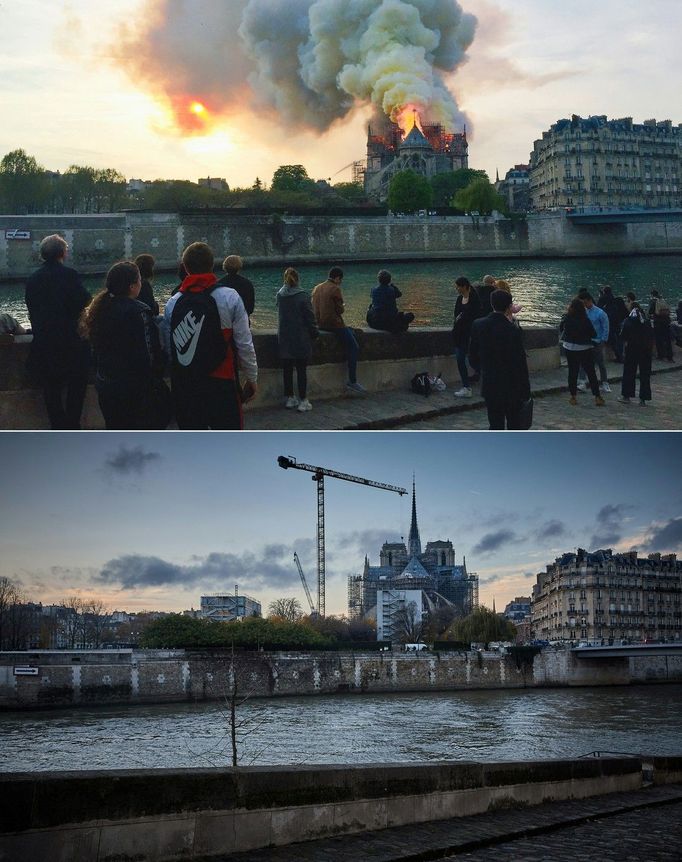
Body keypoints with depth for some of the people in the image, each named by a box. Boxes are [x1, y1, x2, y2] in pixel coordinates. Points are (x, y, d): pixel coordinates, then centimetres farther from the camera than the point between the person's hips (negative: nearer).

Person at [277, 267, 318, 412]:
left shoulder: (280, 296, 1)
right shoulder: (303, 296, -13)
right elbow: (310, 318, -9)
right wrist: (314, 333, 3)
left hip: (284, 339, 4)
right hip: (301, 340, -4)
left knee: (287, 369, 12)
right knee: (301, 370, 1)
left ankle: (289, 399, 18)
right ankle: (303, 401, 2)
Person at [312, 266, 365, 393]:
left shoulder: (317, 288, 14)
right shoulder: (335, 289, -11)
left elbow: (315, 307, 19)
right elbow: (340, 310, -12)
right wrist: (343, 307, 12)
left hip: (320, 324, 9)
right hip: (334, 323, -9)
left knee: (350, 331, 30)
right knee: (354, 348, -4)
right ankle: (352, 381, -10)